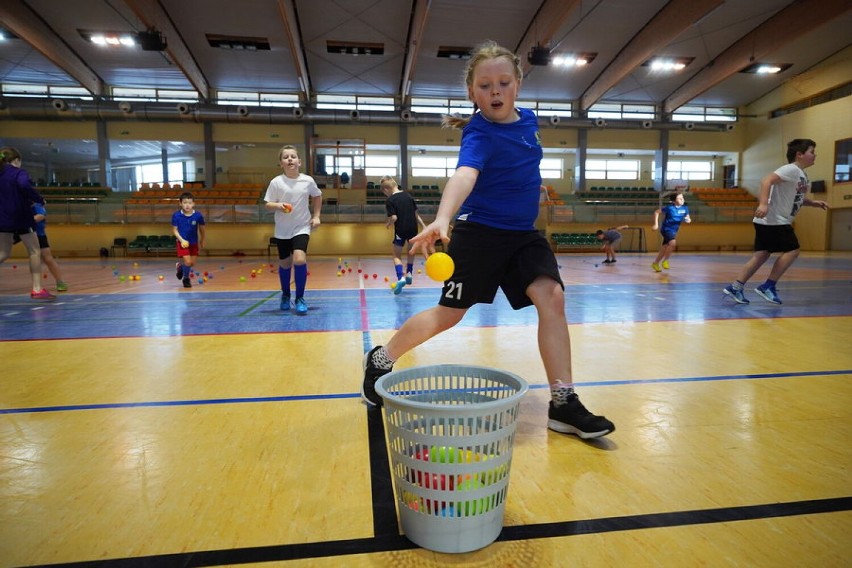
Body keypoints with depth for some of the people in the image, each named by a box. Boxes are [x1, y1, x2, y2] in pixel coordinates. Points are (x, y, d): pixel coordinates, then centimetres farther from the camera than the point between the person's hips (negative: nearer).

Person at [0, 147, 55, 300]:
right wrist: (40, 199, -16)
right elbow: (25, 185, -28)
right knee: (34, 252, 1)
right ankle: (37, 289, -2)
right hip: (21, 217, -6)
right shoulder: (19, 172, -6)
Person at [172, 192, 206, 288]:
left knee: (192, 263, 10)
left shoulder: (198, 215, -16)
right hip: (183, 242, -3)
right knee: (187, 261, -12)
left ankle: (180, 266, 45)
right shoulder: (176, 215, -18)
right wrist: (181, 240, -23)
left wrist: (202, 242, 12)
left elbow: (202, 229, 0)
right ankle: (186, 279, 17)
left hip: (194, 242, 3)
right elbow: (174, 230, -8)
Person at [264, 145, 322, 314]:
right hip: (282, 230, 1)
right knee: (285, 263, 11)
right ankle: (285, 295, 37)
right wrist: (278, 206, -26)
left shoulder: (308, 181, -5)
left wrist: (316, 216, 7)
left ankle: (300, 298, -4)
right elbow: (268, 204, -5)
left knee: (299, 259, -21)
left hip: (302, 227, -1)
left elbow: (317, 196, 13)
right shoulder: (276, 182, -8)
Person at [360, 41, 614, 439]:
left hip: (523, 233, 6)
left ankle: (563, 404, -6)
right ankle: (380, 360, 25)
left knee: (552, 297, -13)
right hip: (480, 231, -6)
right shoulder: (479, 134, -19)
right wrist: (442, 220, -55)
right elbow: (465, 174, -40)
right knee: (449, 313, 1)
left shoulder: (527, 120, 4)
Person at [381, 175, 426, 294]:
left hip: (400, 230, -4)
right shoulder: (408, 196, 7)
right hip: (413, 228, 4)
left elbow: (394, 218, -17)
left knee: (397, 255, 7)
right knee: (410, 252, 27)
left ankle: (400, 278, -11)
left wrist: (388, 224, 3)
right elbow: (416, 213, 9)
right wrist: (423, 226, 13)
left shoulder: (390, 201, -9)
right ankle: (409, 273, 27)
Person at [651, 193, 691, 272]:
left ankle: (655, 263, 32)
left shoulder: (685, 208, -1)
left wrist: (688, 219, -14)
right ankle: (665, 261, -10)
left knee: (664, 249, 13)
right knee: (673, 243, -29)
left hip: (674, 231, 6)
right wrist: (656, 224, -10)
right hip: (666, 229, -6)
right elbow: (656, 212, -6)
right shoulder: (669, 208, -15)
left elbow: (688, 219, 10)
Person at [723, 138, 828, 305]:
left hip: (778, 221, 10)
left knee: (762, 255, 6)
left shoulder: (802, 175, 19)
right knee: (792, 250, -7)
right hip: (773, 221, -10)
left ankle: (735, 287, 4)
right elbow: (767, 180, -26)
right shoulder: (791, 169, -12)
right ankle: (768, 286, -2)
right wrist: (763, 204, -38)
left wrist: (814, 203, 18)